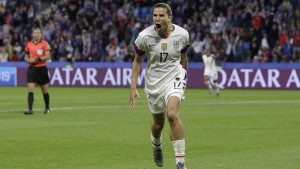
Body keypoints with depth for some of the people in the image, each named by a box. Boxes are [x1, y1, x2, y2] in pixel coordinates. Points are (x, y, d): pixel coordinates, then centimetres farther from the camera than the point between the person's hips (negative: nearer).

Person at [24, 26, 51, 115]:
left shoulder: (44, 43, -5)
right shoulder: (29, 44, 7)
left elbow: (48, 56, -13)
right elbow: (26, 57, 17)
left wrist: (37, 59, -21)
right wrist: (28, 60, -6)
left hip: (41, 68, -2)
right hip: (31, 69, 2)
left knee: (45, 90, 9)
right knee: (30, 90, -11)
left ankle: (47, 108, 27)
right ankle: (30, 109, -14)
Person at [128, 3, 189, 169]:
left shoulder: (182, 34, -10)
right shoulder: (144, 36, -13)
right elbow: (138, 60, 0)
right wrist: (133, 88, -5)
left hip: (174, 78, -1)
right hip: (153, 83, 1)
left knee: (172, 114, -26)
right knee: (158, 123, 13)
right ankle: (156, 147, 51)